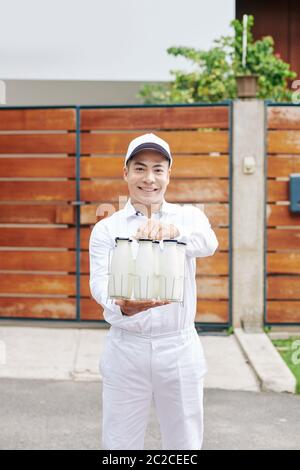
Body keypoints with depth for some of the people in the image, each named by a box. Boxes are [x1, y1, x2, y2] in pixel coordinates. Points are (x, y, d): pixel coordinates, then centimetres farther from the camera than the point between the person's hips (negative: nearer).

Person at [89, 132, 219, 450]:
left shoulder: (189, 216, 2)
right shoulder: (106, 228, 1)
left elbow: (208, 243, -21)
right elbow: (100, 282, -13)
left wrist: (174, 232, -44)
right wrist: (122, 305, -37)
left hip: (179, 348, 0)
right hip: (125, 348, 0)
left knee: (184, 445, 10)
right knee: (119, 444, 8)